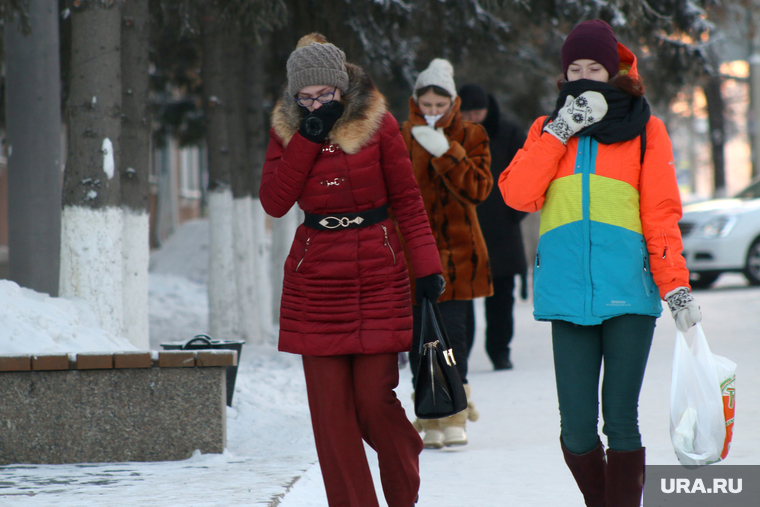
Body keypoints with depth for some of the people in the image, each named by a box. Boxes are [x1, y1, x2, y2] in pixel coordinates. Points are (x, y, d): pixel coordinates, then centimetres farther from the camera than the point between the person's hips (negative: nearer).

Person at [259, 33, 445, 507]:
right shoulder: (286, 130, 4)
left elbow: (408, 200, 0)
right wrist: (308, 138, -14)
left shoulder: (378, 125, -3)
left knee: (374, 397, -5)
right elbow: (274, 201, -7)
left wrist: (428, 266, -8)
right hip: (315, 279, 2)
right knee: (330, 404, -2)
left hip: (377, 276, -2)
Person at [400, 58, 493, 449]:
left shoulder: (470, 137, 4)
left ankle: (455, 418, 5)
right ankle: (430, 420, 5)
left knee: (454, 329, -5)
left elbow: (478, 190, -9)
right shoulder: (401, 137, 7)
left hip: (456, 251, -1)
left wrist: (447, 152, -20)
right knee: (419, 333, -2)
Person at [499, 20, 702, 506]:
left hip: (629, 293, -2)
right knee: (577, 429, -1)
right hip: (568, 295, 2)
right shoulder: (549, 130, 16)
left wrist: (676, 287, -4)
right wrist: (559, 132, -5)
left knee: (621, 420, -5)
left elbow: (661, 215, 5)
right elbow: (518, 193, 0)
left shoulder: (644, 130, 9)